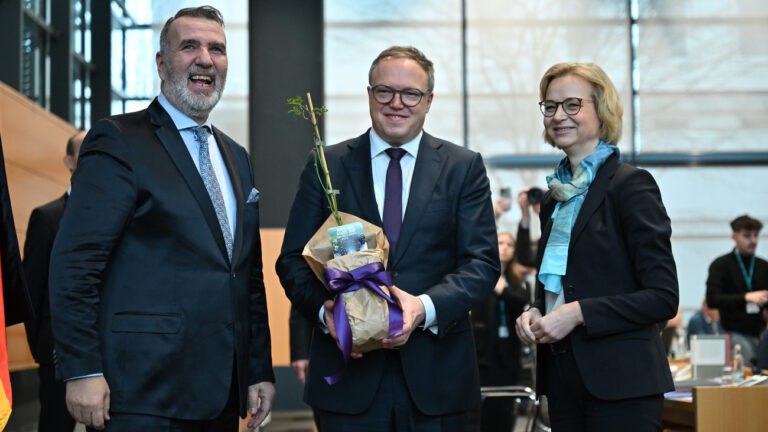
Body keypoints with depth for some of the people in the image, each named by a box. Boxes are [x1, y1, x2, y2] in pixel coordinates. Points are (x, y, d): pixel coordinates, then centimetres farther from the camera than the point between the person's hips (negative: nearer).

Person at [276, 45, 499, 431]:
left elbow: (482, 262, -2)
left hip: (436, 373, 0)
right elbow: (293, 260, 4)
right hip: (347, 371, 0)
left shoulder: (464, 168, 5)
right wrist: (324, 310, -16)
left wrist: (426, 307, -19)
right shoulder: (327, 166, 6)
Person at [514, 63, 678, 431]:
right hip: (563, 377, 7)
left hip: (619, 381, -7)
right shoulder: (554, 197, 14)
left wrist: (578, 313, -18)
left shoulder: (631, 185, -8)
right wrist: (534, 313, 3)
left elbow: (662, 297, -13)